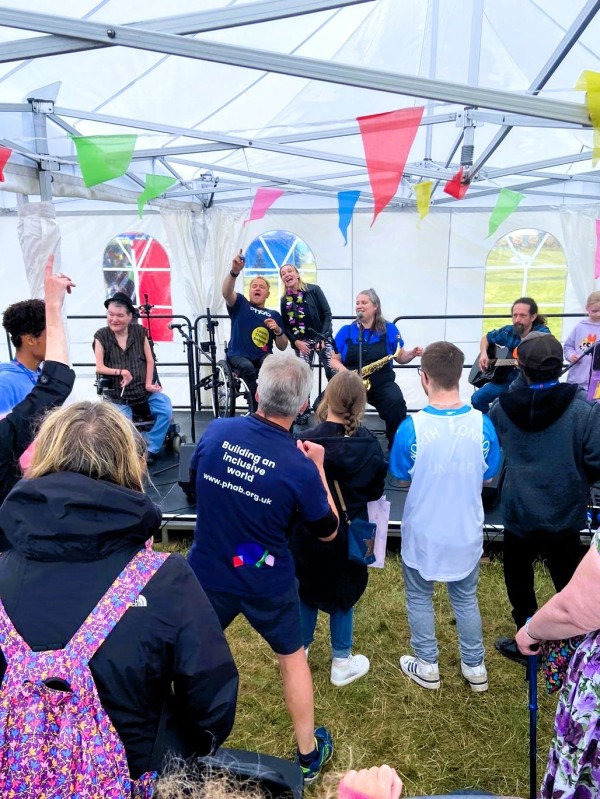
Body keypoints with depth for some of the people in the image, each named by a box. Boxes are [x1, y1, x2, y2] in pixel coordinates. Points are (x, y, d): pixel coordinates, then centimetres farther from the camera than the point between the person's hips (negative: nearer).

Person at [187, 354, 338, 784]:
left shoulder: (216, 432, -16)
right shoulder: (300, 466, -24)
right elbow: (328, 532, -7)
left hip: (207, 573, 3)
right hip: (267, 584, -2)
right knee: (293, 658, 23)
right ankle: (308, 754, 40)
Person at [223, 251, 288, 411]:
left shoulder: (274, 315, 16)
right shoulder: (240, 304, 10)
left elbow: (282, 347, 13)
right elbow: (226, 292, -15)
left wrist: (278, 330, -8)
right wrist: (234, 271, -32)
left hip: (263, 356, 2)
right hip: (238, 355, -2)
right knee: (248, 368, -35)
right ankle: (256, 409, -22)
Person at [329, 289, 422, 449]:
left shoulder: (389, 329, 7)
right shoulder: (346, 331, 9)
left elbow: (400, 357, 11)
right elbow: (334, 360, 10)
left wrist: (412, 353, -10)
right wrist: (343, 370, -12)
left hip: (382, 383, -1)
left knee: (396, 403, -31)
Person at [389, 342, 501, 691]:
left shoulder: (412, 427, -22)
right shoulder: (483, 424, -15)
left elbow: (403, 479, -8)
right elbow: (488, 476, -1)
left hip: (423, 532, -2)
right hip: (467, 531, 3)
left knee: (419, 598, 20)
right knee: (466, 599, 24)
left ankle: (427, 666, 34)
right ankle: (475, 667, 38)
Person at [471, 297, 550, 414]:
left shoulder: (542, 333, -12)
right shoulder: (508, 331, 1)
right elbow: (485, 337, 18)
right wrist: (483, 354, -1)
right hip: (506, 378, 5)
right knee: (477, 398, -12)